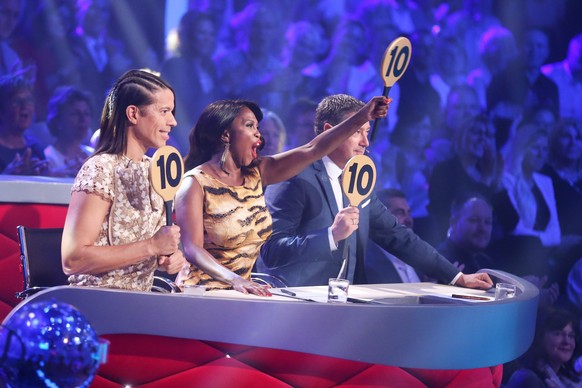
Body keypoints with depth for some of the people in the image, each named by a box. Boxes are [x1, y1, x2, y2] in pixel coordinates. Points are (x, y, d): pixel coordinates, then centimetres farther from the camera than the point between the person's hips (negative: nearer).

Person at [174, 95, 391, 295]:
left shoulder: (256, 174, 10)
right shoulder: (195, 183, -9)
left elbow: (312, 150, 5)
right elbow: (192, 249, -18)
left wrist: (362, 117, -3)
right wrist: (235, 280, -34)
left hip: (242, 294, 7)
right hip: (201, 294, -7)